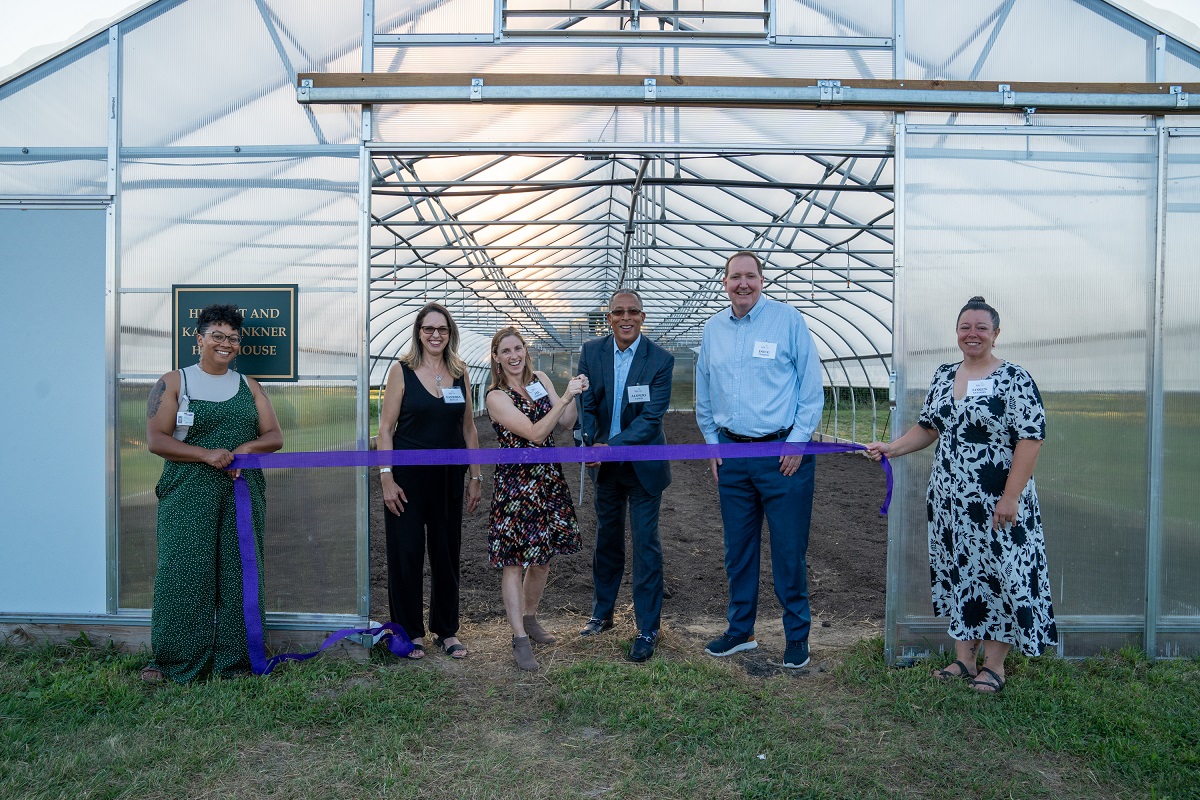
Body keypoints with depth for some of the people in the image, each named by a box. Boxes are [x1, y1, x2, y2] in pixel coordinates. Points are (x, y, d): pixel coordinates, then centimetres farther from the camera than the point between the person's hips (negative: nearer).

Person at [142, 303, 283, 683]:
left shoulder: (249, 386, 15)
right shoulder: (173, 383, 5)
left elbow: (274, 436, 12)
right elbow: (156, 439, -3)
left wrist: (247, 448, -9)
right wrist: (207, 454, -16)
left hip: (243, 492, 3)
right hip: (189, 494, -3)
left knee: (237, 573, 2)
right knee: (185, 573, -5)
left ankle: (233, 659, 10)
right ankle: (175, 661, 9)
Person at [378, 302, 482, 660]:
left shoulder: (459, 372, 6)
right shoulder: (402, 370, -4)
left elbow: (469, 427, 10)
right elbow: (385, 428, -5)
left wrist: (475, 477, 7)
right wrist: (386, 478, -12)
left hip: (449, 476, 3)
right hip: (408, 475, -3)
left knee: (447, 551, 10)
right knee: (406, 554, 3)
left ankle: (447, 630, 24)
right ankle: (411, 633, 19)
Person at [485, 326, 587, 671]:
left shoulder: (540, 380, 6)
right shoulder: (496, 397, -12)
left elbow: (566, 424, 3)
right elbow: (535, 433, -20)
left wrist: (572, 396, -13)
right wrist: (565, 396, -24)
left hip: (548, 480, 6)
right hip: (515, 483, -6)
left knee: (543, 556, 15)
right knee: (513, 560, -1)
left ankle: (529, 617, 36)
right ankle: (520, 639, 7)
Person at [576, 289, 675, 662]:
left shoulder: (661, 360, -15)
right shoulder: (591, 352, -4)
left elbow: (651, 417, -19)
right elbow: (586, 405, -3)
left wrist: (610, 447, -28)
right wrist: (591, 445, -21)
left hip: (643, 465, -4)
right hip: (605, 464, 4)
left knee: (645, 543, -1)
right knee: (607, 538, 17)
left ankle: (647, 629, 11)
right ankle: (602, 613, 33)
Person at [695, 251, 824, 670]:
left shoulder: (788, 319, -3)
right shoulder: (712, 329, 9)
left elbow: (812, 384, -3)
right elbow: (704, 393, 17)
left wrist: (798, 441, -8)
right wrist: (712, 442, 13)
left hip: (783, 452, -4)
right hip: (731, 455, 4)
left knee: (789, 550, 1)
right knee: (738, 549, 12)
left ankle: (797, 636, 17)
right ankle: (740, 630, 27)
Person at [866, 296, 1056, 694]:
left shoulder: (1014, 379, -9)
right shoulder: (943, 376, 10)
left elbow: (1031, 438, -14)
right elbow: (928, 428, 17)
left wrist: (1011, 497, -19)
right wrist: (890, 448, 2)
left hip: (997, 504, -6)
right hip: (950, 501, 6)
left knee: (998, 575, 2)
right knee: (956, 573, 11)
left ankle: (993, 664, 18)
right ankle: (964, 658, 24)